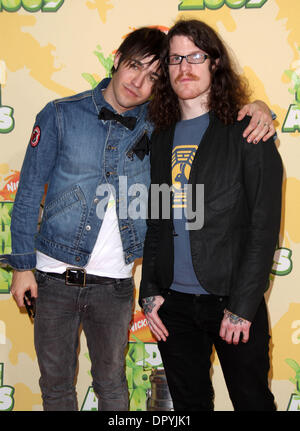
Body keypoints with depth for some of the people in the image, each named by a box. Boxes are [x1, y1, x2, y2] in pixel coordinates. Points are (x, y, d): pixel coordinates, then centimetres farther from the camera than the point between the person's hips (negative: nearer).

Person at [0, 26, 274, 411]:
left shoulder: (157, 124, -1)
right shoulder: (60, 116, -5)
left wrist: (257, 109, -13)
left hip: (114, 282, 1)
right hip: (55, 277, -1)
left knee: (111, 383, 15)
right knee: (55, 384, 13)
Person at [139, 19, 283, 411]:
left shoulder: (246, 130, -5)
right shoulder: (162, 138, 10)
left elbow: (265, 224, -10)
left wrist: (242, 305, -14)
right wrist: (150, 292, 5)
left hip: (233, 301, -4)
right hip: (173, 303, 4)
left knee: (252, 400, 8)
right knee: (189, 403, 15)